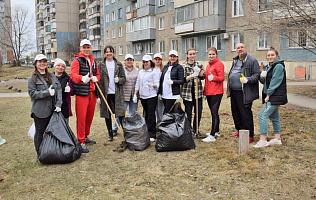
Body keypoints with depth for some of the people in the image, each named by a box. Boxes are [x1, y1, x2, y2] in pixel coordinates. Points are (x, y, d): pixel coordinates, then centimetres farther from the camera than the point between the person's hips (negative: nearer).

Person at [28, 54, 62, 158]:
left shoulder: (52, 76, 12)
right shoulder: (32, 78, -1)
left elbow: (59, 90, 6)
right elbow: (32, 93, -9)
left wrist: (58, 105, -5)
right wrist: (47, 92, -19)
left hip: (52, 110, 4)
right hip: (40, 111, -4)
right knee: (40, 132, 4)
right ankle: (40, 155, 15)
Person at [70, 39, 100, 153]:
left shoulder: (93, 61, 18)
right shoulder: (77, 60, -4)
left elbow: (97, 74, 26)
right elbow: (73, 74, -20)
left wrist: (96, 78, 0)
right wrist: (82, 78, -43)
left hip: (92, 92, 7)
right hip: (81, 93, -7)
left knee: (90, 116, 12)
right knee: (81, 117, -6)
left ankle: (85, 136, 29)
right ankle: (81, 142, 0)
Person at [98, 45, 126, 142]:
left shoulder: (119, 65, 8)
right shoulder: (101, 65, 5)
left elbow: (124, 78, 10)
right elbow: (98, 80, 3)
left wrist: (119, 80, -14)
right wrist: (98, 95, -3)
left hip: (117, 93, 0)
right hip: (105, 93, 1)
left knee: (121, 114, -4)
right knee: (107, 114, 7)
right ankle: (110, 134, 19)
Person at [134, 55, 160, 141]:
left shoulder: (154, 72, -2)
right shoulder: (140, 72, 15)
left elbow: (157, 84, -9)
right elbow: (137, 84, 17)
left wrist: (153, 85, -30)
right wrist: (135, 94, 10)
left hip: (151, 96, -6)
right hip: (142, 96, 6)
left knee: (151, 115, -7)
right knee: (146, 115, 12)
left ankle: (152, 135, -3)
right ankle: (146, 133, 20)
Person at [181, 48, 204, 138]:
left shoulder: (199, 65, 10)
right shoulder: (184, 66, 0)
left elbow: (203, 77, 2)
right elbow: (183, 79, -8)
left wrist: (199, 71, -17)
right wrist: (192, 75, -22)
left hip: (198, 92, 3)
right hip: (187, 92, -3)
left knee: (198, 112, 5)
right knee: (188, 113, 2)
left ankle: (196, 129, 24)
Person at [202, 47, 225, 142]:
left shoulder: (219, 64, -7)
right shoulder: (208, 65, 18)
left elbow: (222, 77, -15)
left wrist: (213, 78, -34)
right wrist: (205, 90, 21)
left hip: (216, 92, -9)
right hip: (209, 92, 9)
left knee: (214, 113, -9)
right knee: (213, 112, 17)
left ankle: (212, 136, -8)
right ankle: (216, 132, 30)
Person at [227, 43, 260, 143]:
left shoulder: (252, 61, -6)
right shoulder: (235, 61, 18)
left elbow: (257, 75, -10)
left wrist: (248, 79, -27)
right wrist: (229, 88, 21)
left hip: (244, 93, -8)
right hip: (233, 92, 8)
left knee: (245, 113, -7)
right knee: (235, 112, 14)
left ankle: (249, 135, 2)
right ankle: (239, 131, 30)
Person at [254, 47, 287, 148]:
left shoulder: (279, 66, -12)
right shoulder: (268, 67, 17)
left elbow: (275, 82, -17)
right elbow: (265, 82, 18)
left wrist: (268, 95, -17)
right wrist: (262, 77, -4)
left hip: (276, 97, -10)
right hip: (272, 97, 10)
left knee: (262, 115, -14)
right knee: (274, 117, 14)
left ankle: (263, 140, -11)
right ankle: (277, 139, 24)